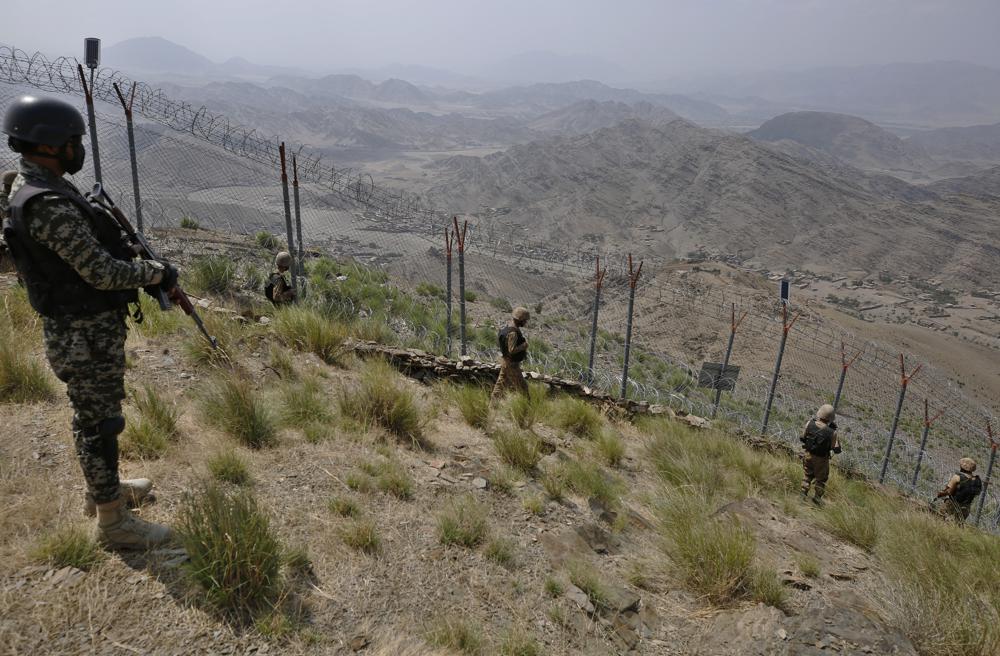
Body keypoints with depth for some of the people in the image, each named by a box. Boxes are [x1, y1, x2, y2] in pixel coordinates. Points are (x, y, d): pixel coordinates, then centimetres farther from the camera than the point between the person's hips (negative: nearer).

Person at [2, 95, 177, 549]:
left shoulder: (36, 188, 8)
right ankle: (114, 522, 17)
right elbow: (102, 272, -26)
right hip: (85, 336, -10)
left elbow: (92, 251, 14)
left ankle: (103, 489, 42)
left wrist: (144, 271, 7)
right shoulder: (49, 206, -26)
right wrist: (156, 273, -12)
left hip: (86, 326, 10)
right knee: (98, 422, 2)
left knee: (94, 415, 23)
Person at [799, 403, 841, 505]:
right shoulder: (831, 432, -26)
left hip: (808, 454, 3)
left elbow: (802, 438, -5)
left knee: (807, 475, 23)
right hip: (821, 459, -3)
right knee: (821, 479, 21)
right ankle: (817, 497, 30)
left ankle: (804, 494, 26)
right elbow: (836, 449, -15)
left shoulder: (810, 423, -18)